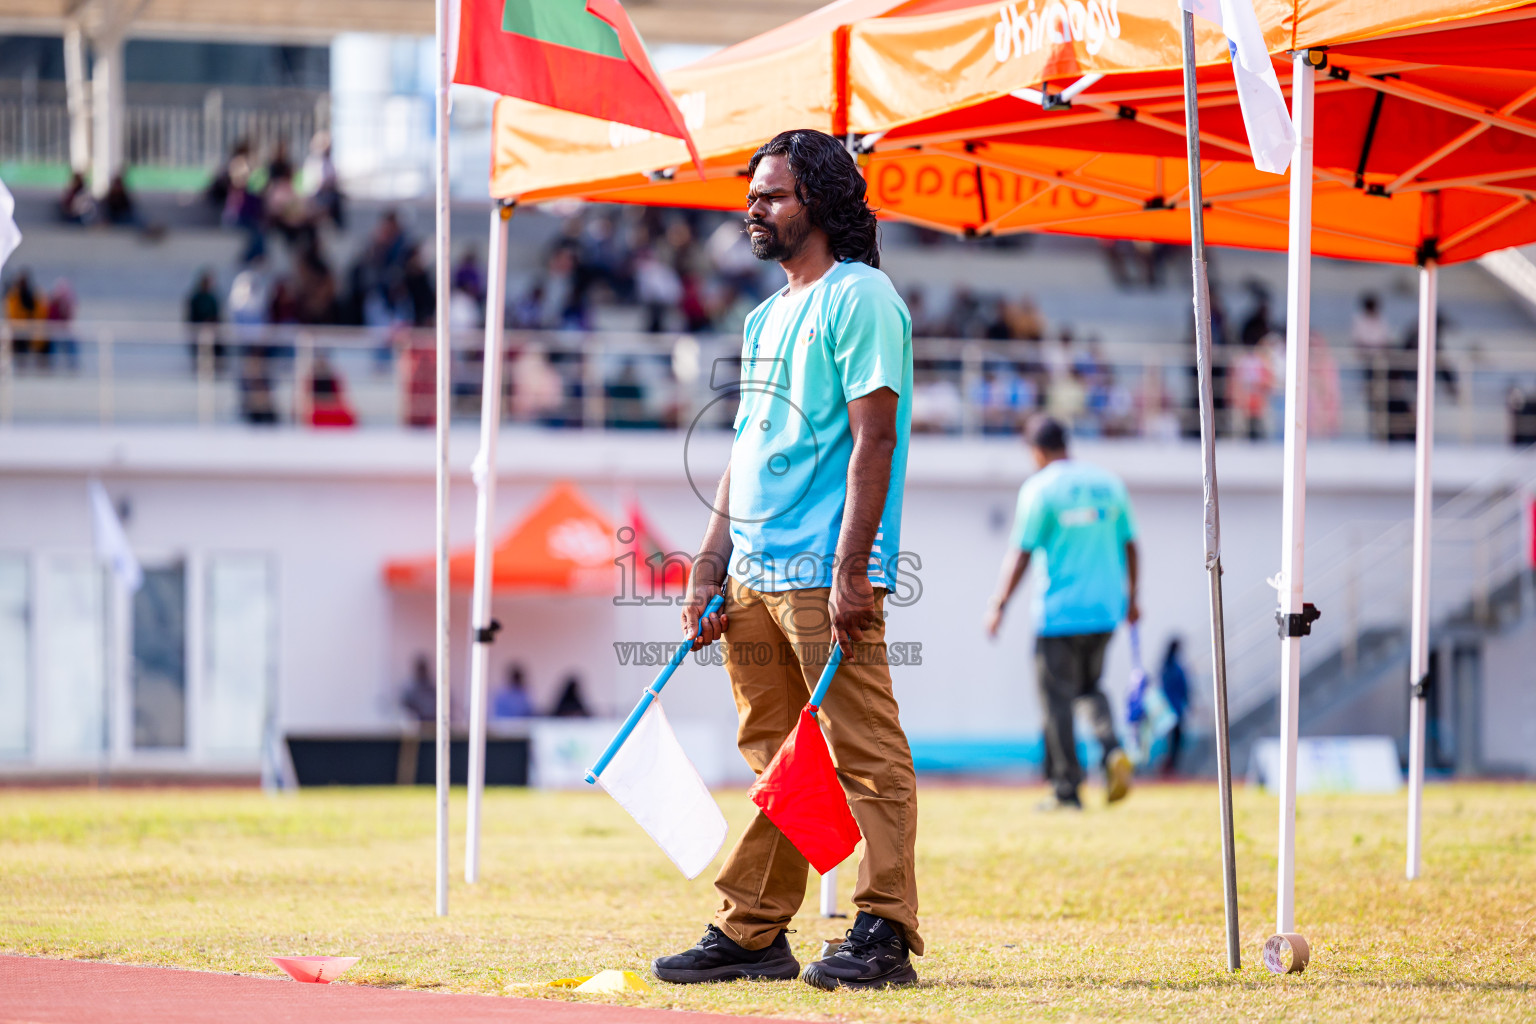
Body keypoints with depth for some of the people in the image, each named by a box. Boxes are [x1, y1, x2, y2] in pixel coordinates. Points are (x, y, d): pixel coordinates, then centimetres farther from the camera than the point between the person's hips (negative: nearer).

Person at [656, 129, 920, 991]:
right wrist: (710, 566, 17)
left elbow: (873, 439, -14)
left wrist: (850, 571, -20)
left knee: (865, 757, -8)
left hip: (827, 574, -9)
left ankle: (886, 935, -8)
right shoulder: (768, 317, 21)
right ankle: (752, 935, 14)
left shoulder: (860, 299, -7)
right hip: (755, 576, 9)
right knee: (774, 762, 11)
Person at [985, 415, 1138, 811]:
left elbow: (1020, 553, -10)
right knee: (1090, 686, 20)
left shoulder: (1039, 488, -7)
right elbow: (1128, 544, 13)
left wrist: (999, 605, -5)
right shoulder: (1109, 483, 8)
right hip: (1104, 608, 5)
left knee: (1058, 698, 2)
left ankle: (1067, 789, 3)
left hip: (1059, 612, -5)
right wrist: (1131, 598, 24)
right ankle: (1112, 747, -7)